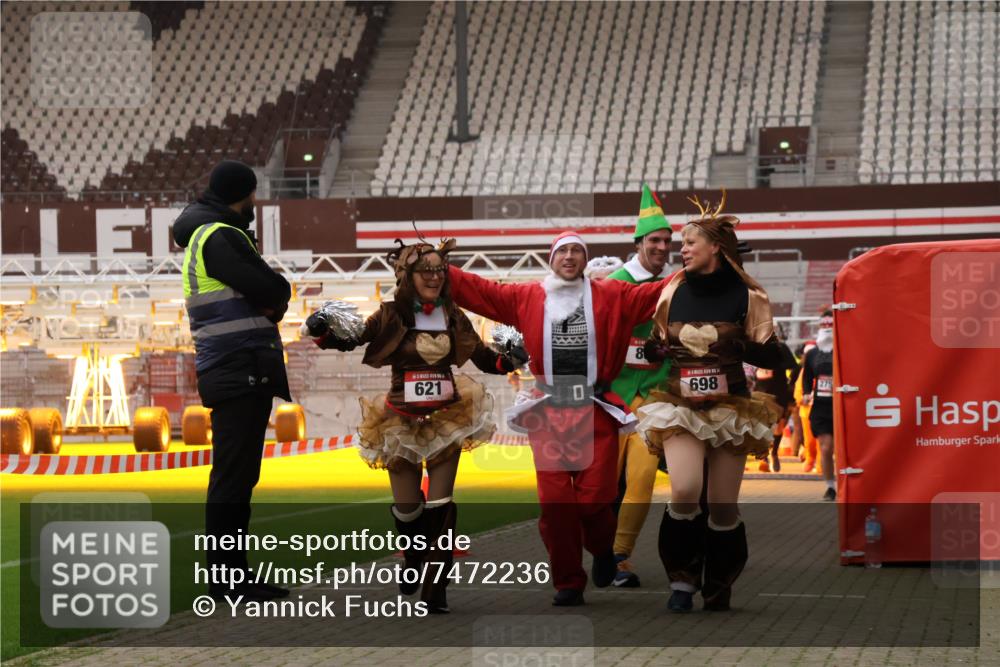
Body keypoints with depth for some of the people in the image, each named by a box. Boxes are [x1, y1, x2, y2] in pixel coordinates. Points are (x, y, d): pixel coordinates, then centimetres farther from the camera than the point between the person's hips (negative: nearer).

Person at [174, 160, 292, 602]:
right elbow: (274, 292, -17)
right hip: (239, 371, -10)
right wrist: (278, 293, 4)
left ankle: (232, 573, 17)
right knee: (232, 477, -9)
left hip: (237, 376, 10)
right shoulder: (221, 237, -11)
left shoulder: (201, 235, 21)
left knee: (237, 477, 13)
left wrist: (268, 300, 0)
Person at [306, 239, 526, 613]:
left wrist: (510, 361, -13)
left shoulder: (454, 318, 1)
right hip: (402, 423, -1)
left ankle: (435, 588, -1)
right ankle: (413, 562, 38)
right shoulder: (390, 316, -6)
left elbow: (484, 360, 6)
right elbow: (349, 341, -9)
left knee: (440, 505, -5)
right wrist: (322, 333, -28)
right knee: (406, 508, 7)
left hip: (447, 420, 1)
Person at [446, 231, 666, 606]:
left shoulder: (611, 296, 5)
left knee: (594, 498, -5)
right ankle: (568, 583, 9)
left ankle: (602, 547, 29)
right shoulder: (526, 298, 7)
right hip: (547, 413, 1)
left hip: (596, 411, -1)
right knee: (554, 503, -2)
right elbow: (475, 290, 6)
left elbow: (656, 294, 0)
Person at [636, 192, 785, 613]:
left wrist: (740, 348, -22)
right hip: (681, 405, 1)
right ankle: (682, 582, -6)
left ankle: (719, 593, 18)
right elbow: (658, 343, 18)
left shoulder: (745, 294, -3)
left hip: (730, 408, -1)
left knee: (724, 507, 1)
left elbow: (772, 357, -1)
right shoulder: (674, 289, 5)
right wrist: (654, 350, -6)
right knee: (684, 491, -21)